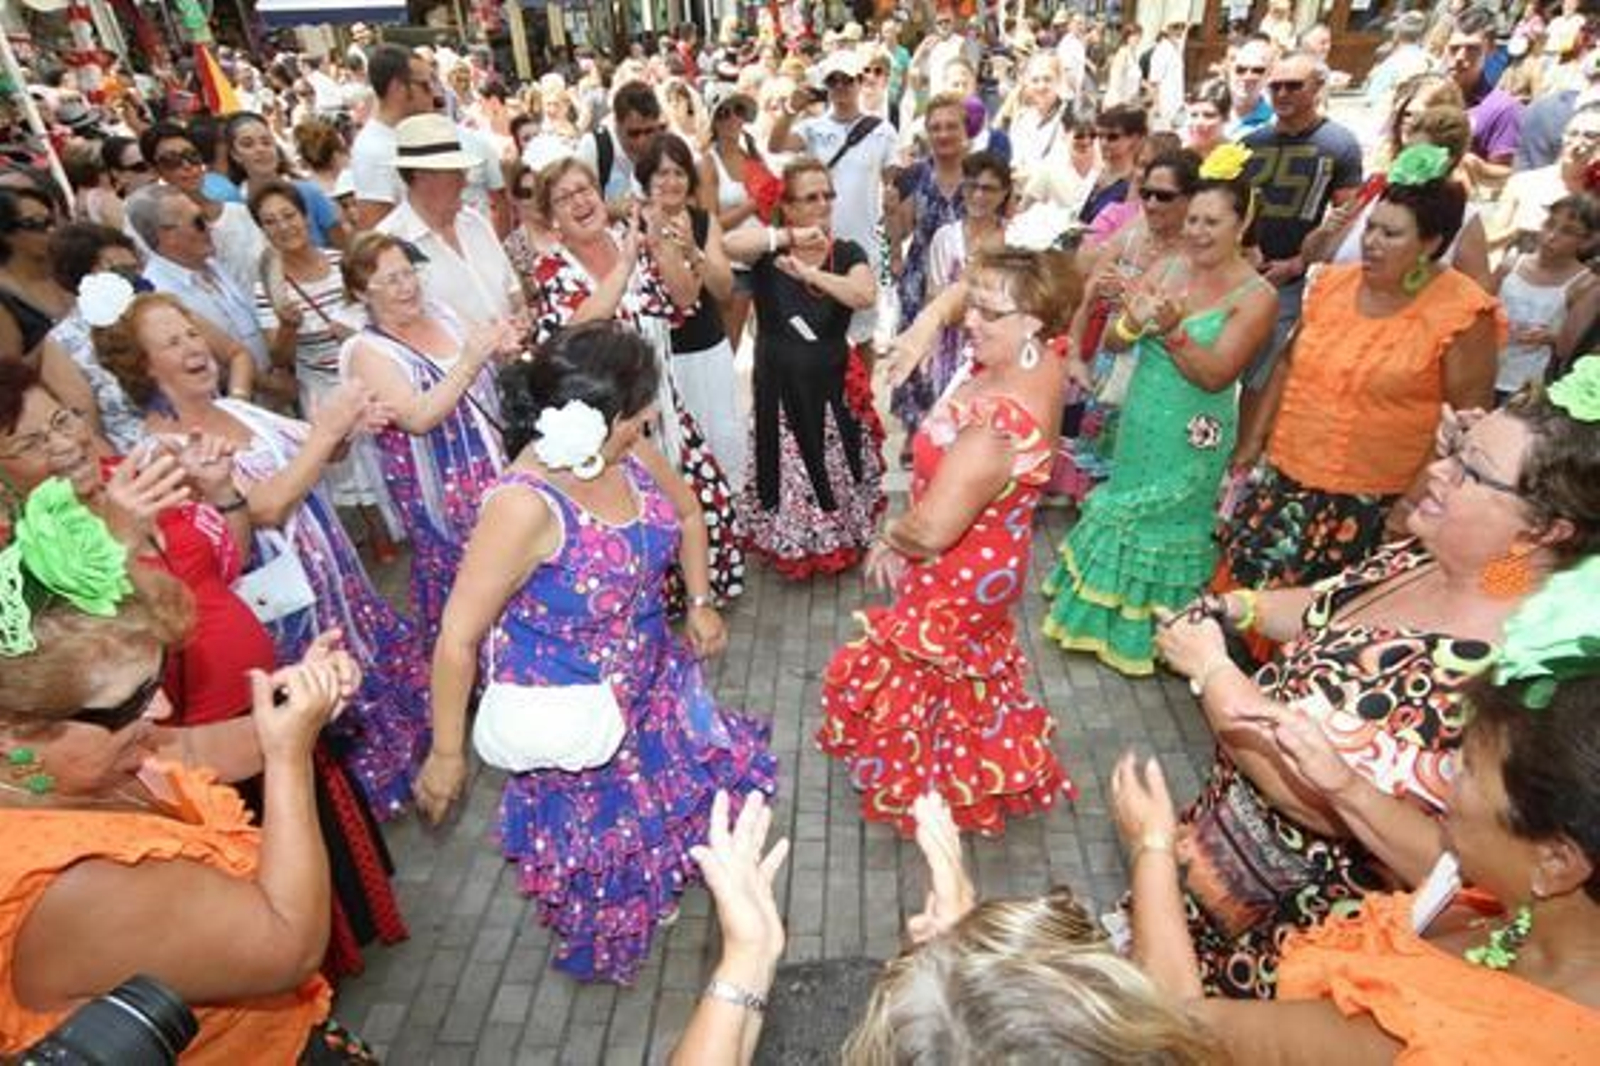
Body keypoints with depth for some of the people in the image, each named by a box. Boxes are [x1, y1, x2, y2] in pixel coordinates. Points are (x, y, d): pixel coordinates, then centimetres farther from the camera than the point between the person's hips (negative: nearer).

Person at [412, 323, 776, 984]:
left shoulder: (628, 453, -14)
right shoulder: (525, 504, -35)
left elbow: (686, 512, 9)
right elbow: (458, 639, -27)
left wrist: (700, 600, 5)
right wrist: (446, 754, -18)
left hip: (647, 676, 7)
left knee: (679, 779, 28)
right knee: (598, 831, 18)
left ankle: (662, 886, 63)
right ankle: (599, 947, 52)